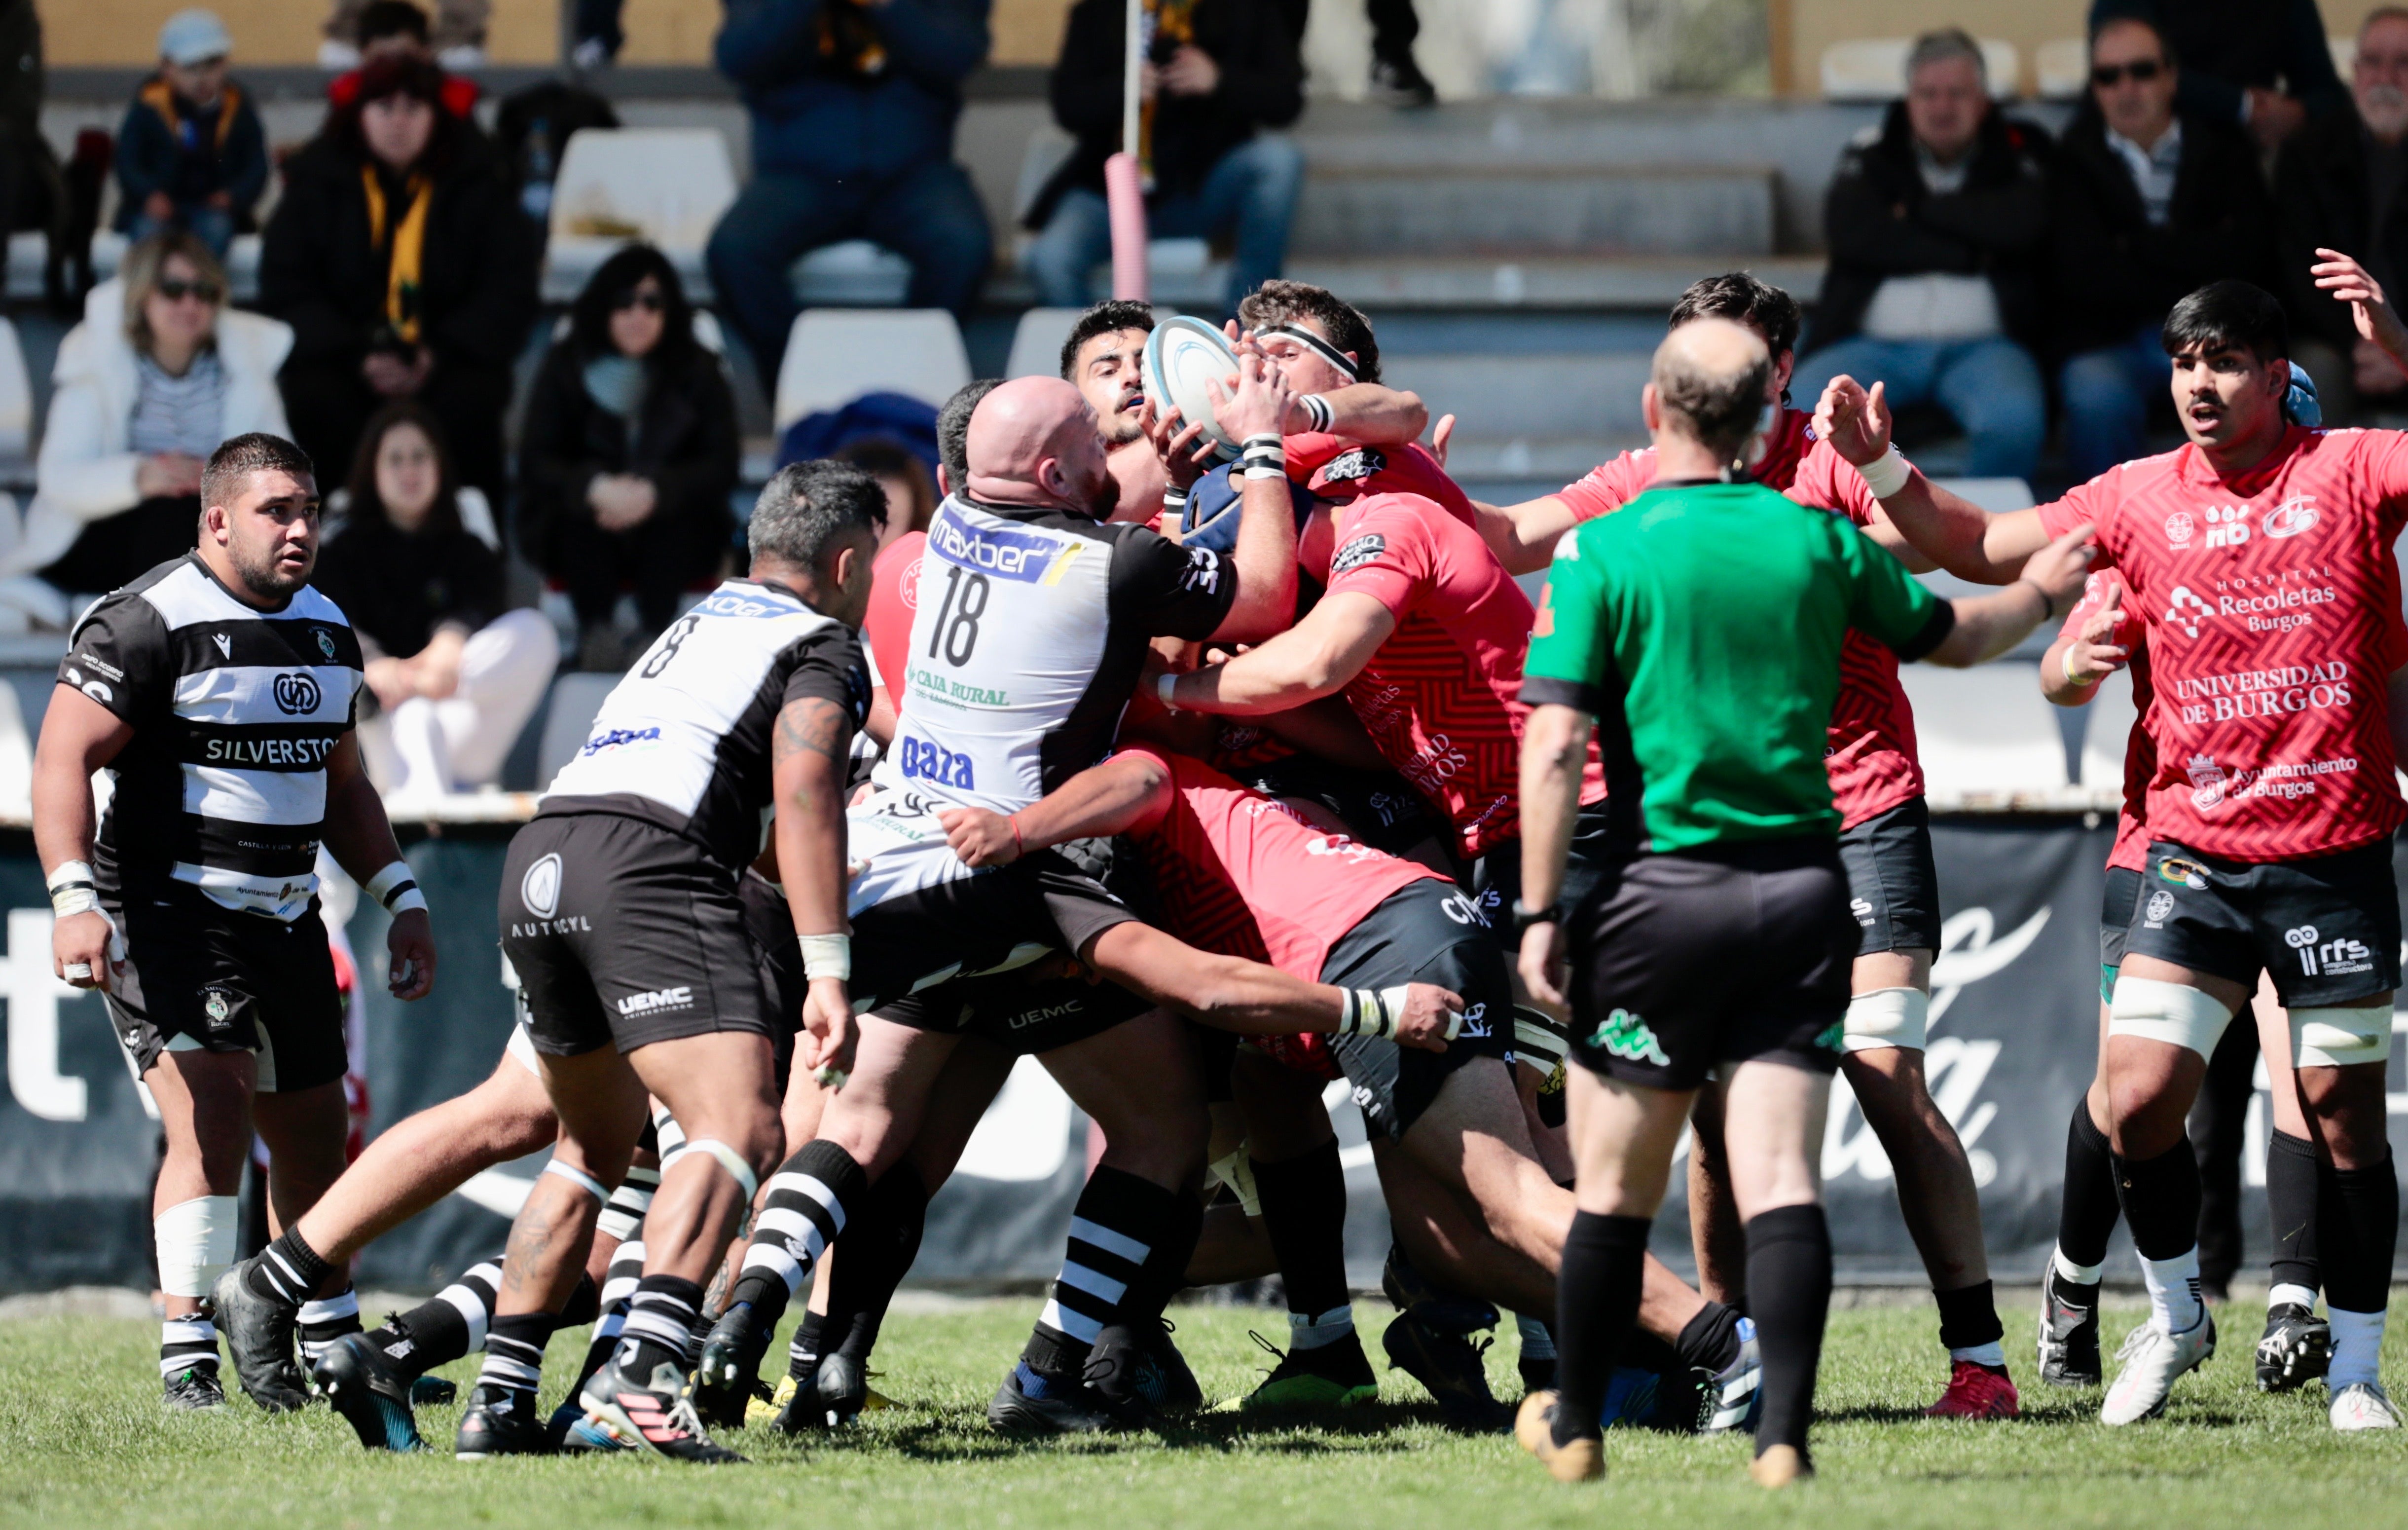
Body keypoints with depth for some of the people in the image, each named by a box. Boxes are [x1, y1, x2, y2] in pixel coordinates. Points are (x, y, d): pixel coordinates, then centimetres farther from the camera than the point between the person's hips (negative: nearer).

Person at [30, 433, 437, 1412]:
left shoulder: (328, 632, 12)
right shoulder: (147, 623, -13)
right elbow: (63, 760, -18)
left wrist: (402, 899, 17)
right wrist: (74, 898, -29)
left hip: (284, 921, 8)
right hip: (166, 916, -8)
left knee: (314, 1143, 14)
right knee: (211, 1120, -21)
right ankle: (189, 1358, -19)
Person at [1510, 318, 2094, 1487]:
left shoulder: (1600, 554, -6)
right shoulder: (1818, 539, 5)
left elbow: (1555, 744, -12)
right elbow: (1952, 637, 21)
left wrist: (1539, 912, -9)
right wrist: (2040, 594, 42)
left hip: (1660, 895, -2)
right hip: (1803, 889, 2)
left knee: (1617, 1182, 9)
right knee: (1780, 1176, -2)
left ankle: (1572, 1425, 21)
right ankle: (1784, 1435, -13)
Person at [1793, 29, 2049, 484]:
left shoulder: (2017, 153, 16)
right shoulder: (1872, 154, 17)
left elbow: (2023, 224, -5)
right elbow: (1850, 233, -2)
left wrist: (1916, 209, 2)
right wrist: (1969, 253, -4)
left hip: (1982, 345, -1)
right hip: (1875, 344, 1)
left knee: (2014, 422, -35)